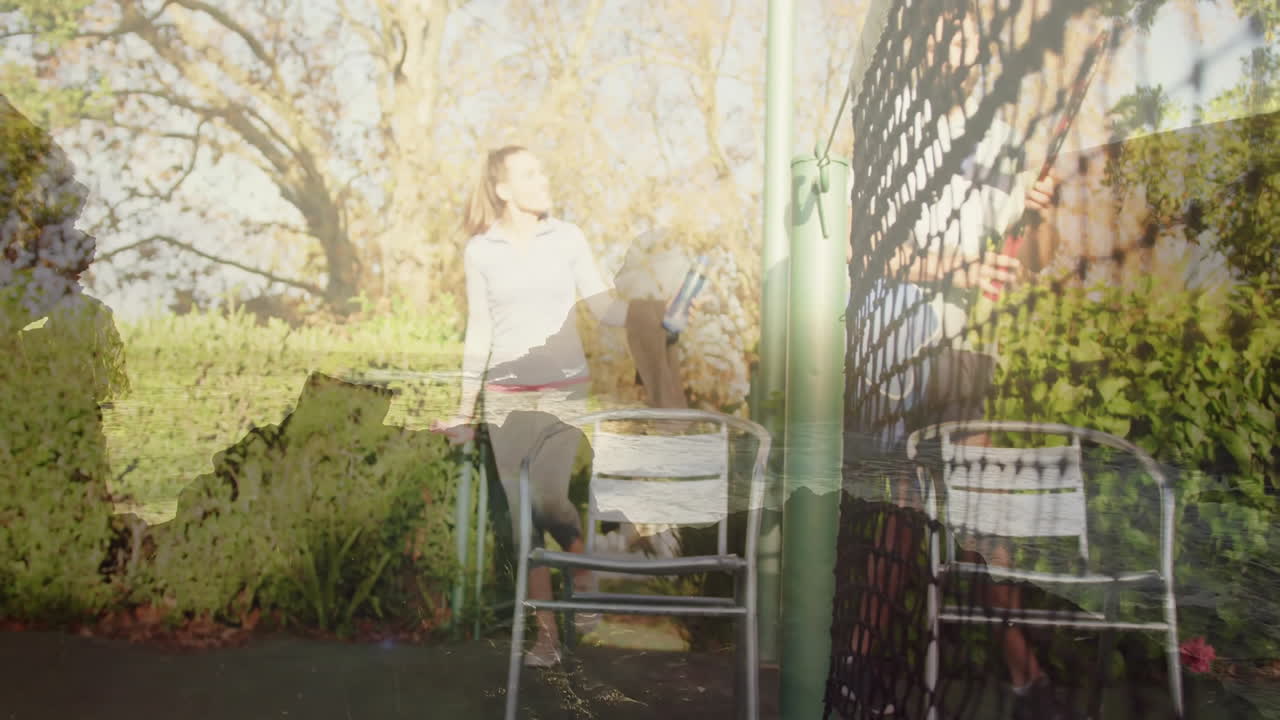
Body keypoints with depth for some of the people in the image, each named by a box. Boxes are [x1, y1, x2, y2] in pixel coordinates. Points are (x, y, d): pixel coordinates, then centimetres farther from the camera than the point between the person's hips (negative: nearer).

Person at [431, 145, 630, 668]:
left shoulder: (568, 238, 0)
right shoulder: (480, 250, 2)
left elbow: (603, 306, -3)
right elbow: (479, 331, 7)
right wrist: (465, 409, 8)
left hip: (564, 389, -1)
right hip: (506, 395, 1)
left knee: (549, 499, -17)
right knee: (523, 512, 4)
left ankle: (584, 575, 15)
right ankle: (546, 634, 16)